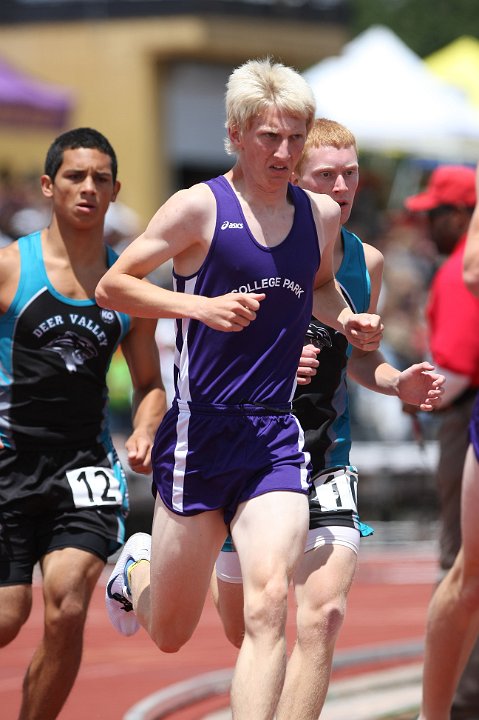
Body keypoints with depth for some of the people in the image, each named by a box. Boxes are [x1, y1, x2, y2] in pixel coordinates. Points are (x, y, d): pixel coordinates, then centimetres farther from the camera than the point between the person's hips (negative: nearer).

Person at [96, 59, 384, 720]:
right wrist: (201, 306, -17)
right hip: (199, 432, -3)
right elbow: (111, 287, -4)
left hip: (275, 437, 3)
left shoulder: (322, 216, 9)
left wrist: (346, 320, 9)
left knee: (269, 604, -18)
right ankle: (136, 569, 45)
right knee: (170, 633, 10)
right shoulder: (201, 207, -7)